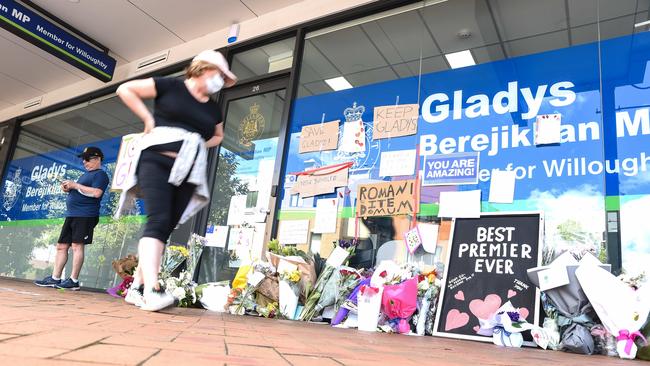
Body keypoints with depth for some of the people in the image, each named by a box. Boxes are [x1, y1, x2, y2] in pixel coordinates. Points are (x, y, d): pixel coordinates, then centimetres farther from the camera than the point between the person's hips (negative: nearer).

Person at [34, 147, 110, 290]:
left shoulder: (100, 174, -5)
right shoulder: (86, 174, 25)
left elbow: (96, 193, -20)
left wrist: (75, 185, -14)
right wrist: (68, 188, 9)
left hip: (85, 215, -10)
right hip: (71, 215, 10)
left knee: (77, 246, -10)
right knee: (61, 246, 8)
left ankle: (74, 280, -6)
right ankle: (55, 278, 12)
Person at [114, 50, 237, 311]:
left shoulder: (213, 108, 17)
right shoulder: (170, 86, 3)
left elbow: (218, 136, 35)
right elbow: (124, 89, 6)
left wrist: (199, 144, 15)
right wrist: (148, 118, -3)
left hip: (188, 172, 6)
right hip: (156, 161, -5)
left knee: (165, 228, 2)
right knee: (157, 221, -21)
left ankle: (137, 287, 9)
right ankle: (152, 289, -29)